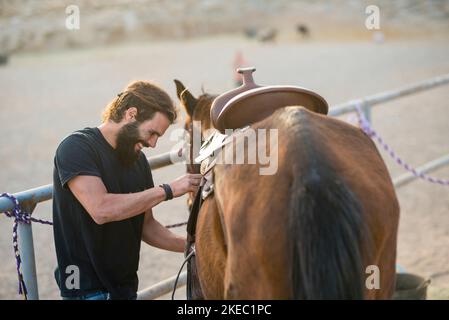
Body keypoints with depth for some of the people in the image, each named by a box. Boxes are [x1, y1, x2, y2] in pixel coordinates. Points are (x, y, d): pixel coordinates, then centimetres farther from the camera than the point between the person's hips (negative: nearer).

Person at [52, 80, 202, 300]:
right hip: (87, 289, -7)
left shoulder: (138, 160, 11)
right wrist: (168, 190, -21)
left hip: (126, 285, 8)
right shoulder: (77, 147, -12)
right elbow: (101, 209, -26)